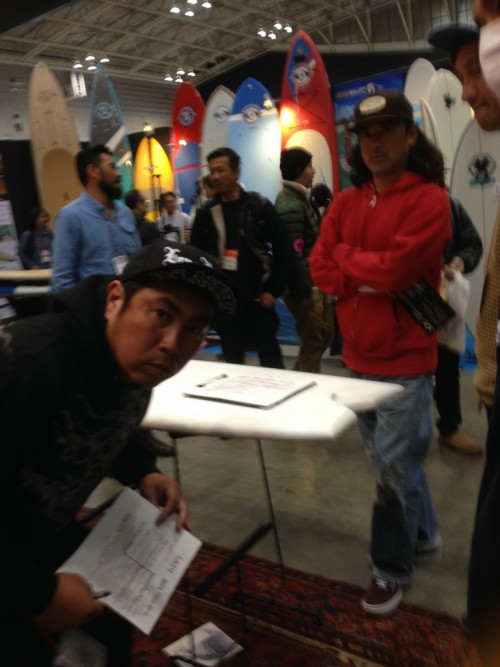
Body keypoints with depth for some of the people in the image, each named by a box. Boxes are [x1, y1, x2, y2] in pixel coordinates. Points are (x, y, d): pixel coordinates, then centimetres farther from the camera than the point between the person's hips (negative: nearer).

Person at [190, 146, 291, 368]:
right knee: (233, 363, 13)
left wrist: (273, 291, -6)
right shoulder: (205, 214, 4)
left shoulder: (260, 207, -2)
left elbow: (283, 251, -2)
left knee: (271, 361, 7)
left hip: (257, 300, -2)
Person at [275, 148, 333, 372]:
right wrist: (305, 290, -21)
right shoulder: (290, 205, -17)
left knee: (324, 334, 19)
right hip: (303, 285, -10)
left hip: (314, 281, 10)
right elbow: (293, 252, -23)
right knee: (313, 343, 1)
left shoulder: (300, 198, 14)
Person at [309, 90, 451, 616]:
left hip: (405, 360, -6)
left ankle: (391, 569, 22)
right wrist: (371, 279, -15)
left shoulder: (429, 199, -11)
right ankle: (423, 534, 41)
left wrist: (346, 256, -7)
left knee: (394, 467, 2)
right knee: (395, 458, 20)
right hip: (358, 355, 6)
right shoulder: (345, 202, 8)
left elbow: (395, 268, -23)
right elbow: (319, 268, 0)